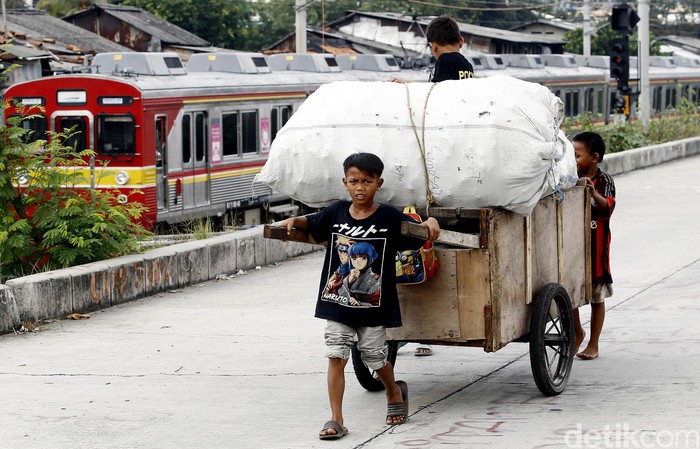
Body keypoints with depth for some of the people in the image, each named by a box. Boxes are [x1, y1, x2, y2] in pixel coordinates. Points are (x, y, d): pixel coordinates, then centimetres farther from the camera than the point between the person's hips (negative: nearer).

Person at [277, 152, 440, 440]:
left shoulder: (389, 217, -9)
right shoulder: (336, 213, -1)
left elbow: (420, 234, -2)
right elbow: (311, 224, 18)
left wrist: (430, 222, -23)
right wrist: (293, 221, -2)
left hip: (374, 307, -2)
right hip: (337, 303, 2)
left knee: (376, 358, 11)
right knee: (336, 357, -4)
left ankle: (395, 392, 43)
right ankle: (336, 420, -1)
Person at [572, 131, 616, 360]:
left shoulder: (604, 180, -9)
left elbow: (608, 207, -23)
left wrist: (593, 193, -40)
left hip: (595, 244, -4)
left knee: (596, 296, 7)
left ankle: (593, 344, 18)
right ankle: (577, 332, 27)